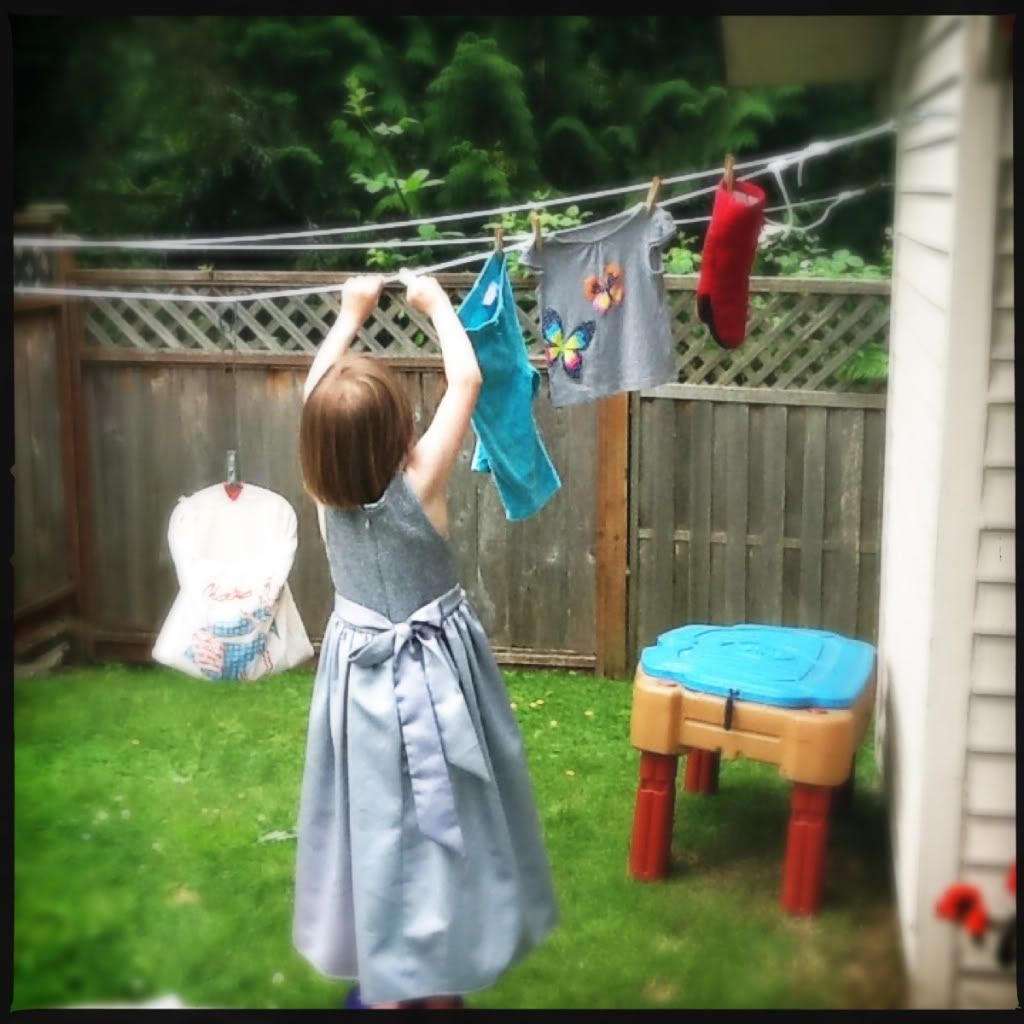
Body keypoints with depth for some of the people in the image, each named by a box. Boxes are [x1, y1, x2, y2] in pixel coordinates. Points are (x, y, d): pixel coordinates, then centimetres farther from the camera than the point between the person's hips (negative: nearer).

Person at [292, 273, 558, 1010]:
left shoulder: (324, 490, -11)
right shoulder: (420, 482, -20)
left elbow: (316, 392, 5)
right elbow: (467, 379, -12)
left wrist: (350, 315, 15)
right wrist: (436, 303, 1)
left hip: (360, 671, 4)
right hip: (432, 673, -3)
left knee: (375, 821, 13)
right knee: (440, 819, 10)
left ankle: (385, 987, 25)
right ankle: (440, 985, 23)